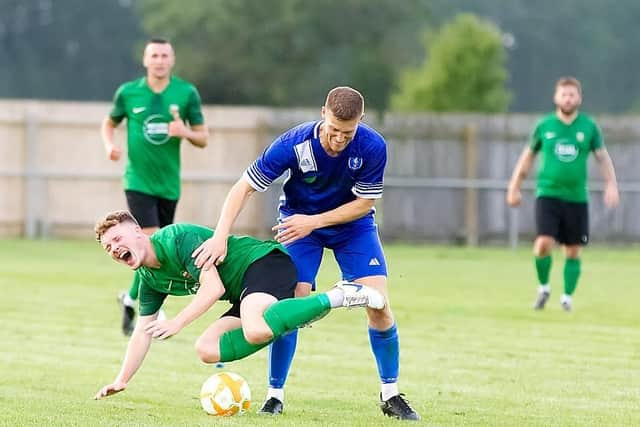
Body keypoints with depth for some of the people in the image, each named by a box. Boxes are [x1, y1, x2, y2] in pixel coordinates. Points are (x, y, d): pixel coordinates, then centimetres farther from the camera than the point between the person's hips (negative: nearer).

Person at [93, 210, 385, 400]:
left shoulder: (177, 238, -16)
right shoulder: (149, 280, 11)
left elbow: (214, 287, -23)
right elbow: (143, 332, 19)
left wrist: (177, 323, -26)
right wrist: (121, 381, 14)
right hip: (244, 293, 10)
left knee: (256, 330, -38)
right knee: (207, 350, -7)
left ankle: (335, 297, -24)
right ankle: (288, 322, -3)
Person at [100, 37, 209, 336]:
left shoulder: (187, 93, -1)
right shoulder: (128, 93, -2)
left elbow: (203, 138, 4)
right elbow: (109, 124, 15)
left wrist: (185, 133, -17)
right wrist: (109, 145, -6)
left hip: (169, 184, 3)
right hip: (138, 182, -3)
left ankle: (131, 299, 33)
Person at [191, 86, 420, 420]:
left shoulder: (373, 147, -27)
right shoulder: (294, 144, -30)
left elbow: (364, 203, -16)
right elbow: (244, 187, -24)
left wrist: (314, 221, -27)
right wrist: (220, 237, -34)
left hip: (351, 222, 1)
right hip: (298, 222, -1)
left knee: (379, 305, -12)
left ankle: (390, 394, 4)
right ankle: (275, 394, 1)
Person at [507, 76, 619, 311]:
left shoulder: (589, 127, 2)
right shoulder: (544, 126, 3)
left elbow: (603, 157, 6)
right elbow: (528, 156, 13)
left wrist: (611, 185, -8)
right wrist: (514, 187, 12)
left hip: (577, 198, 1)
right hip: (548, 195, -1)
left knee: (573, 252, 5)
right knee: (544, 244, -15)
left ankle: (567, 297, 21)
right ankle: (543, 287, 9)